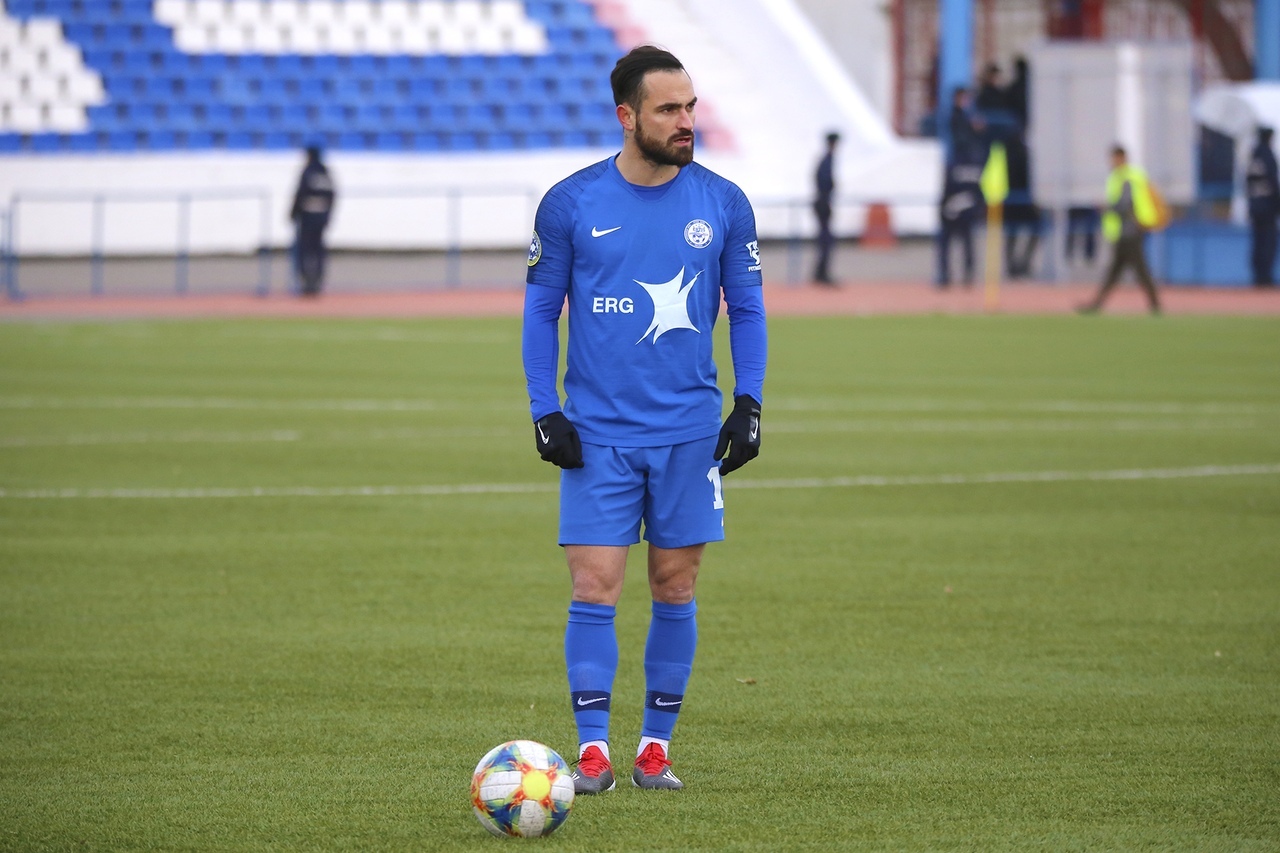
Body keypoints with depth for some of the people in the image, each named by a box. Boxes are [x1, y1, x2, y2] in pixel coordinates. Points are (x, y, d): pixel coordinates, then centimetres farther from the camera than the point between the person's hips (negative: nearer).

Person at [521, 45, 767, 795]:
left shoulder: (723, 204, 2)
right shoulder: (570, 204, -2)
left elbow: (747, 309, 10)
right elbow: (541, 311, 5)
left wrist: (750, 406, 1)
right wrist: (544, 413, -2)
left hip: (690, 432, 1)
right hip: (598, 435, -1)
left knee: (675, 590, 4)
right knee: (595, 588, -7)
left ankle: (657, 746, 14)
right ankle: (593, 748, -2)